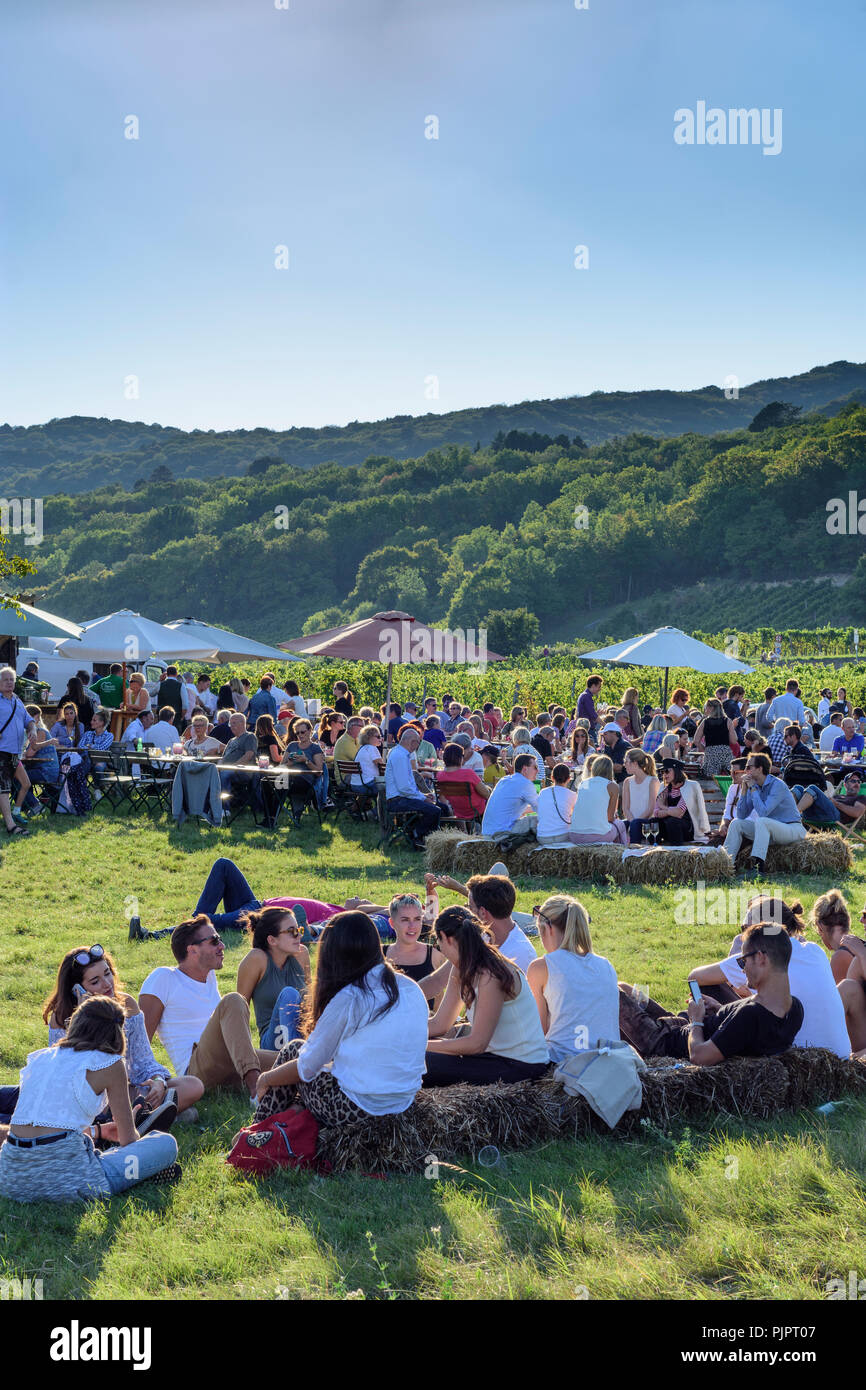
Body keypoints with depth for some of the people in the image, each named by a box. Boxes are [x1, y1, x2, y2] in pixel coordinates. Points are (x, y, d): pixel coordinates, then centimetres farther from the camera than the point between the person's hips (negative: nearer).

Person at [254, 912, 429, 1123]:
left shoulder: (348, 999, -17)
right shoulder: (412, 989, 2)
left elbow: (306, 1067, -8)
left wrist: (265, 1079, 11)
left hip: (358, 1110, -6)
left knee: (293, 1049, 18)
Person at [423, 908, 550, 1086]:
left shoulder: (490, 976, -22)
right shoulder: (461, 971, 7)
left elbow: (477, 1043, -22)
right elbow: (439, 1024, 9)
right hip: (497, 1053, 10)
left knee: (421, 1064, -21)